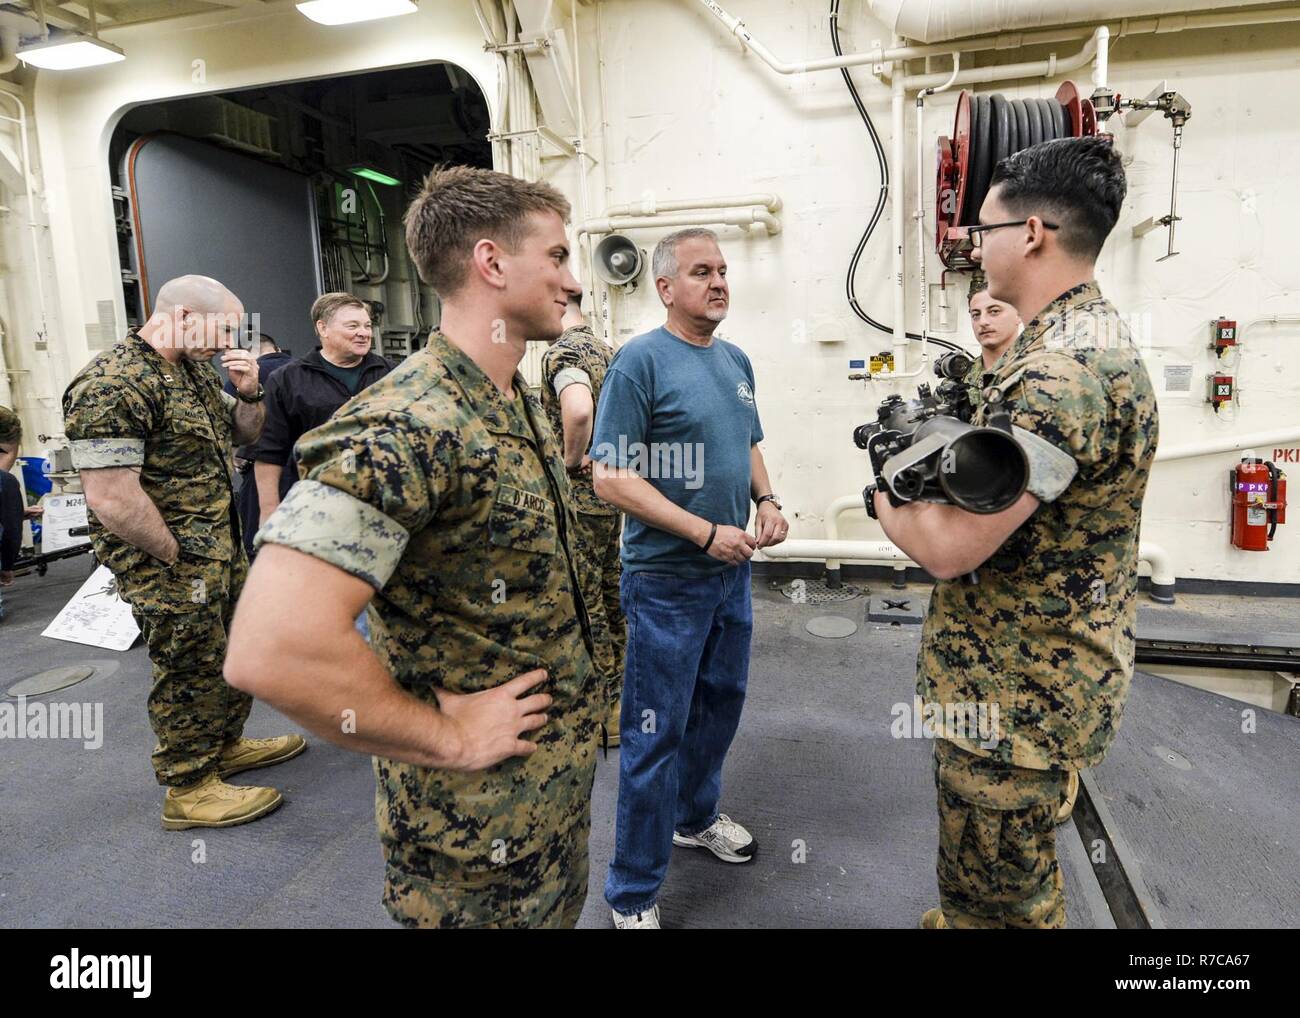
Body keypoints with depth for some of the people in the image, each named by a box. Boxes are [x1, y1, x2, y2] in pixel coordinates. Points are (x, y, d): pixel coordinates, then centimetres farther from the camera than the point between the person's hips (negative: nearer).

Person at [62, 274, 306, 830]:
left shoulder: (195, 371, 8)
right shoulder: (113, 385, -22)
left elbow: (241, 434, 19)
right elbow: (112, 498, -27)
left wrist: (249, 392, -2)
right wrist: (180, 560, -17)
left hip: (222, 549, 9)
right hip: (169, 562, -9)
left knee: (232, 653, 21)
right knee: (190, 670, 4)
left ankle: (226, 744, 41)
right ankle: (190, 790, 21)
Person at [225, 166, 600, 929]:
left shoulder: (523, 405, 3)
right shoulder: (407, 429, -27)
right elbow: (272, 649, -36)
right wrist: (446, 737, -23)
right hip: (483, 820, -8)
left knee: (560, 912, 27)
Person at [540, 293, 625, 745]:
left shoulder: (563, 352, -17)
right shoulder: (605, 349, 12)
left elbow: (579, 410, -38)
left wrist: (571, 459, -21)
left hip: (579, 494, -9)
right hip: (610, 488, 9)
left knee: (584, 604, 1)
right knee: (610, 595, 18)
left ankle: (602, 712, 12)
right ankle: (617, 698, 32)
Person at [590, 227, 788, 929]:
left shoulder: (736, 361, 10)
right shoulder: (640, 360, -14)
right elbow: (611, 478, -19)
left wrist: (766, 500, 1)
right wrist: (707, 533, -21)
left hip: (732, 571, 8)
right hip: (668, 580, -7)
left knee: (721, 703, 21)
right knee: (657, 733, 1)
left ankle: (696, 817, 46)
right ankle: (633, 895, 19)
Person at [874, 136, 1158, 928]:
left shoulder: (1058, 373, -28)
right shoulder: (1093, 334, 8)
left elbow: (948, 547, -28)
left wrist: (888, 491, -9)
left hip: (1015, 696, -10)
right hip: (1038, 677, 10)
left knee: (997, 899, 12)